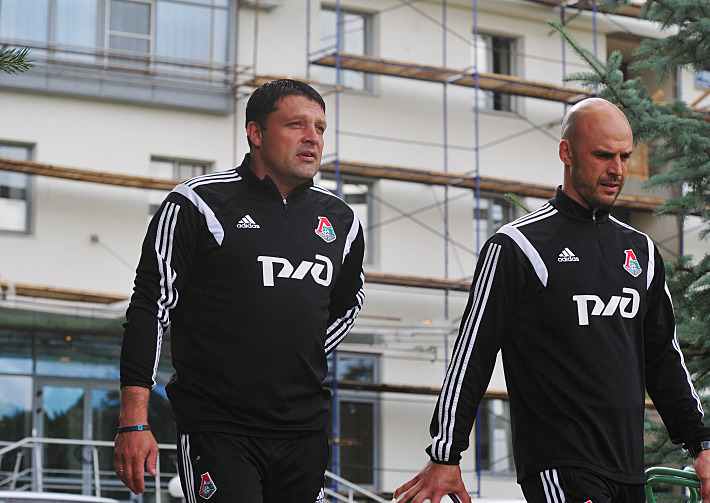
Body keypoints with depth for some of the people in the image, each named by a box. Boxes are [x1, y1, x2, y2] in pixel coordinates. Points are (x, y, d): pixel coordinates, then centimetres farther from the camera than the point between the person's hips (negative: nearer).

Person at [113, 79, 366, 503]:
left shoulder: (341, 221, 10)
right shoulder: (199, 205, -6)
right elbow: (150, 309, -7)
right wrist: (135, 423, -12)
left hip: (305, 432, 5)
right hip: (217, 431, -5)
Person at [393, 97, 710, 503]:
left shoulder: (641, 250, 16)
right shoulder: (517, 247, -4)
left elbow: (664, 356, 22)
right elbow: (472, 355, -4)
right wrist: (444, 457, -6)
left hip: (629, 470, 6)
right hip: (559, 470, -6)